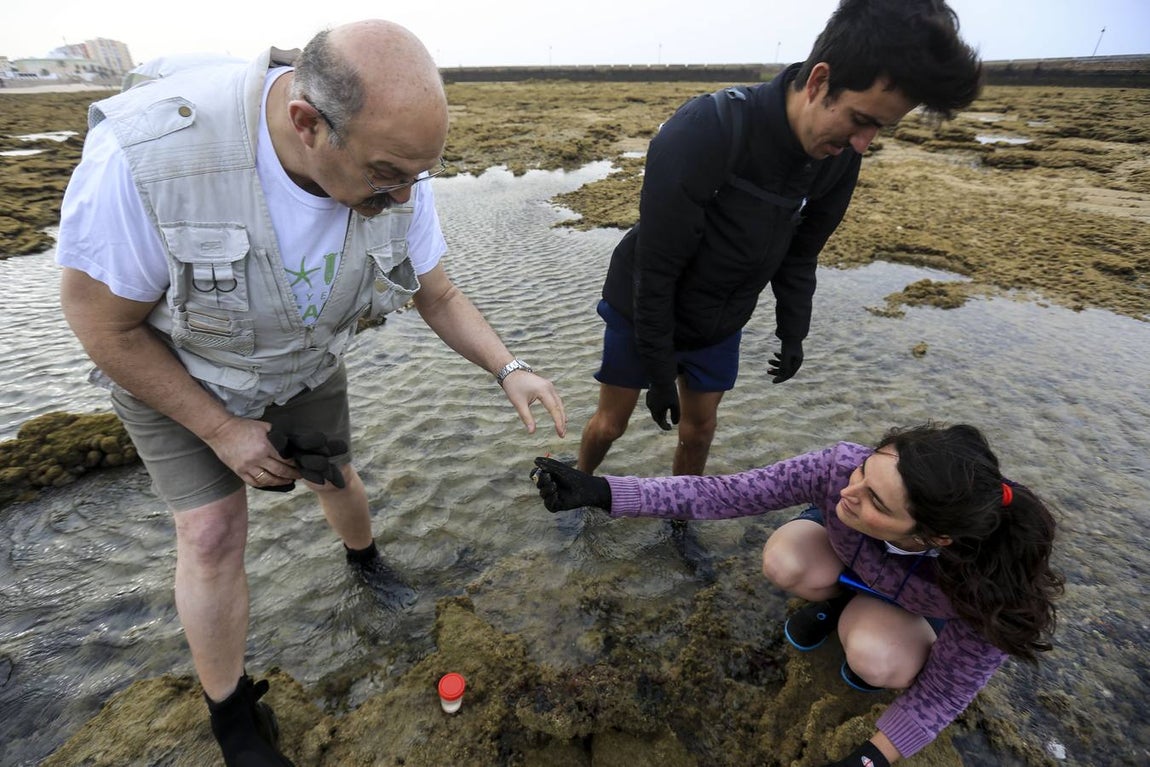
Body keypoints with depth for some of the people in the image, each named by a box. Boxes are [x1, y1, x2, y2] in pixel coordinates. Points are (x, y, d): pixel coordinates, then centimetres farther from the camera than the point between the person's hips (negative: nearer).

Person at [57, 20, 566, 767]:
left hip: (307, 364, 3)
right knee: (213, 535, -6)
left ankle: (365, 559, 54)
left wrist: (510, 369, -27)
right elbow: (103, 324, -25)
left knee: (335, 477, 17)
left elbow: (439, 296, -13)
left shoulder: (394, 170, -27)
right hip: (169, 371, -3)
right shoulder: (146, 156, -40)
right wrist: (221, 431, -21)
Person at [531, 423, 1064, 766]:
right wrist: (600, 491, -43)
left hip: (917, 608, -2)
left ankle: (861, 617, 4)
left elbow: (945, 692, -23)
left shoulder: (984, 586, -41)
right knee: (784, 561, -29)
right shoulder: (840, 468, -41)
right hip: (844, 553, 2)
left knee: (876, 657, -32)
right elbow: (722, 494, -37)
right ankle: (835, 598, 5)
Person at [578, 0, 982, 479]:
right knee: (610, 423, 9)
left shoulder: (839, 156, -12)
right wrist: (660, 374, -20)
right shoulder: (700, 134, -32)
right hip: (643, 312, -4)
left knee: (699, 427, 12)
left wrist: (793, 331, 7)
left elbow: (800, 253, 5)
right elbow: (655, 272, -27)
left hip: (721, 325, 5)